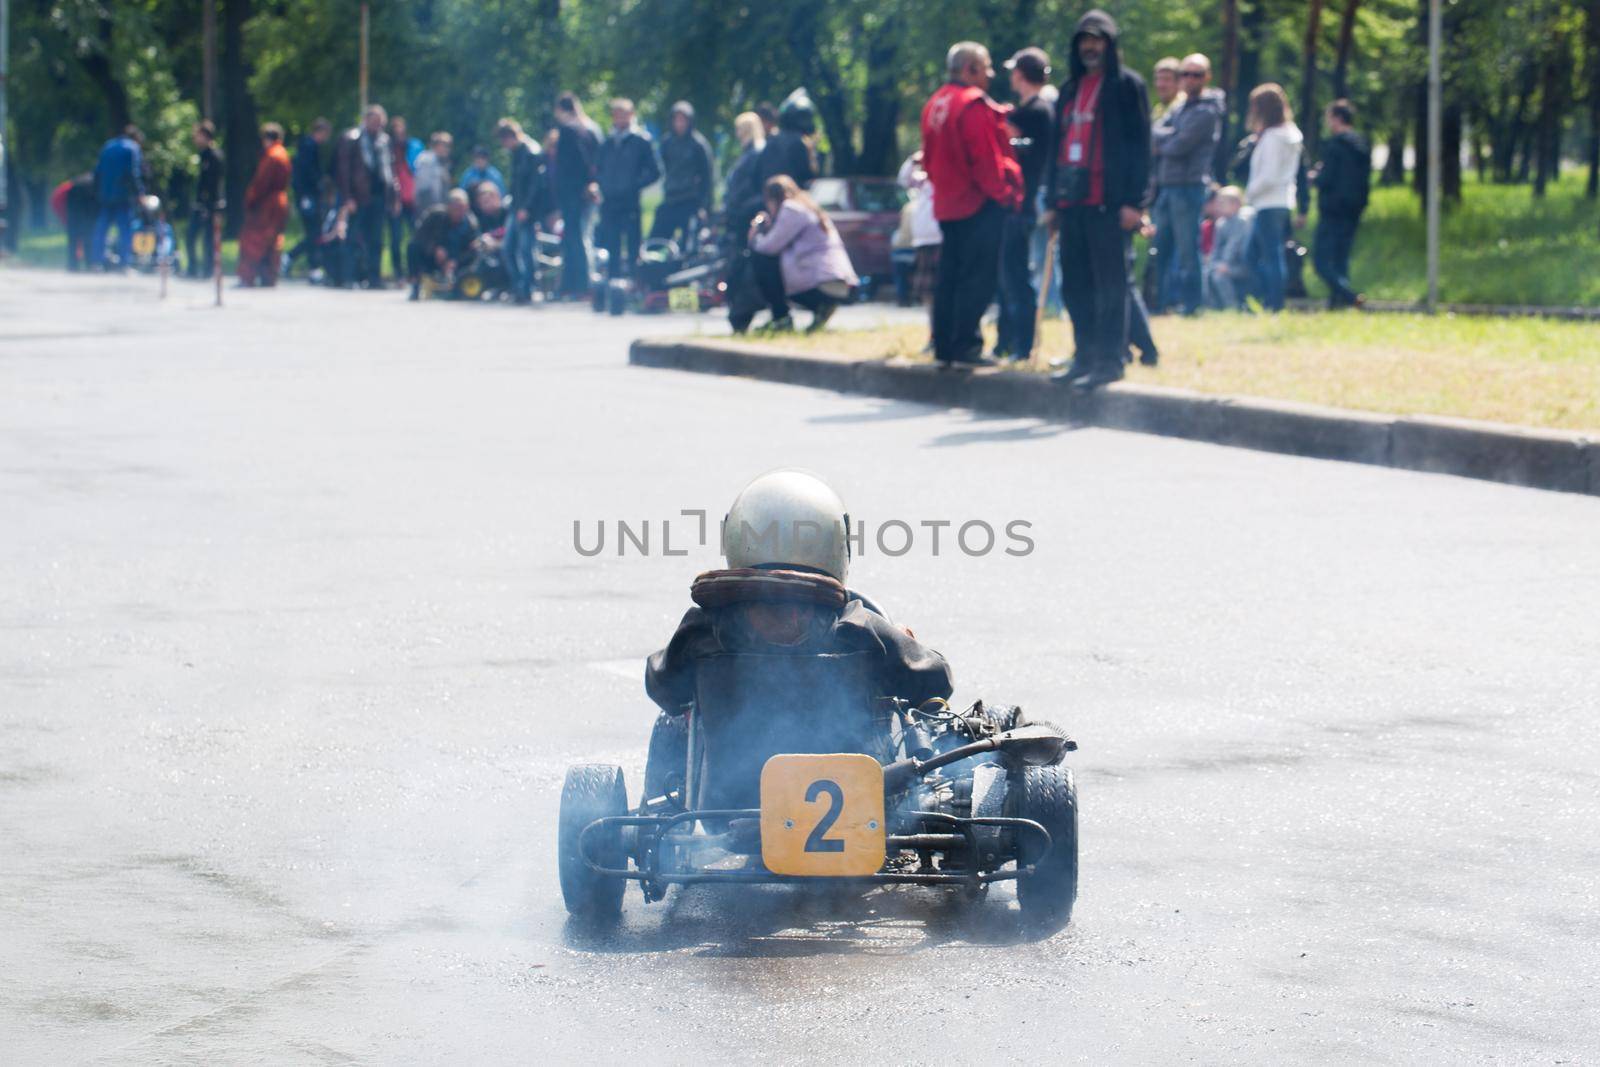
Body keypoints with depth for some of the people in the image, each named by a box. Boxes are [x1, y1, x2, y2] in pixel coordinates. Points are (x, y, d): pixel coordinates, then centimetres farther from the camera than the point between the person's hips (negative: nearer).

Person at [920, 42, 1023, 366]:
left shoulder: (934, 105, 14)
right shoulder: (973, 106, -15)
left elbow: (930, 157, 18)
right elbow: (987, 159, -18)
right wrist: (1005, 194, -11)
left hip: (947, 203, 9)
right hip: (979, 205, -9)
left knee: (950, 276, 13)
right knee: (978, 278, -8)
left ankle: (944, 345, 14)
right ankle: (966, 345, -11)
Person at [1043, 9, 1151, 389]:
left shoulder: (1126, 86, -1)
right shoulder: (1070, 90, 20)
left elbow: (1139, 144, -7)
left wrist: (1133, 201, -14)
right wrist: (1052, 200, 16)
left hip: (1107, 201, -7)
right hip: (1072, 201, 7)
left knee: (1110, 283, -6)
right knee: (1075, 285, 8)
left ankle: (1110, 360, -4)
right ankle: (1084, 357, 14)